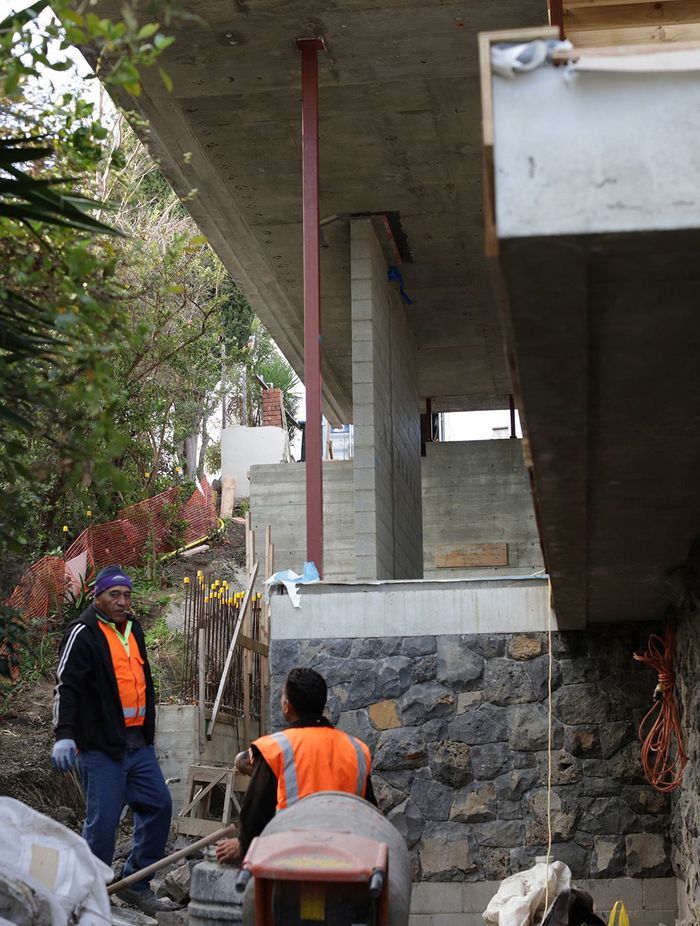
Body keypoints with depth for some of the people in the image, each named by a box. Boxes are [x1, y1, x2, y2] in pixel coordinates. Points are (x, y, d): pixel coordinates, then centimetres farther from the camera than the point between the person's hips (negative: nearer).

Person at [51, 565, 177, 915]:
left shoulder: (133, 630, 16)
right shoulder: (83, 633, -9)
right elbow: (66, 685, -16)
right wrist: (64, 735, -27)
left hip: (137, 744, 8)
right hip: (99, 746, -8)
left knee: (158, 805, 9)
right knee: (103, 820, -6)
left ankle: (135, 883, 21)